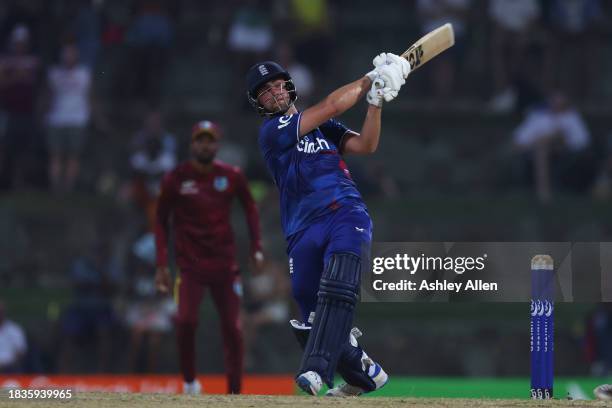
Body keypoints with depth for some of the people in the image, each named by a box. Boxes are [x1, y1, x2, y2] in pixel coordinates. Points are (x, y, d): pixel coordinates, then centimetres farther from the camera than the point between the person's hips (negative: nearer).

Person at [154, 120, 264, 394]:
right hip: (190, 266, -2)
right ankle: (189, 382, 1)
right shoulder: (176, 179, -4)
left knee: (232, 328, 1)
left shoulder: (231, 176, 1)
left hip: (224, 265, 2)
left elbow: (250, 207, 15)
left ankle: (234, 394, 11)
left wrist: (256, 248, 6)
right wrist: (162, 264, -3)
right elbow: (161, 221, 4)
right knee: (186, 320, -20)